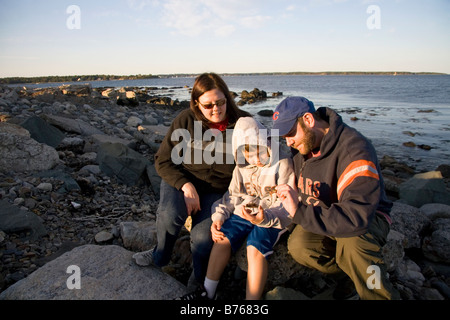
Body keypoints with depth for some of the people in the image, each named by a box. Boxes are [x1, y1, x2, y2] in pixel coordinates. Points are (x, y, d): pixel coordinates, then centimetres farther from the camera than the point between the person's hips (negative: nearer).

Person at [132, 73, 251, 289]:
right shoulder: (186, 120, -10)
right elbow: (163, 160, -5)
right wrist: (186, 186, -21)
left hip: (218, 189, 0)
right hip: (183, 180, 1)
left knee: (202, 237, -23)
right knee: (170, 215, -31)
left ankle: (199, 273, 14)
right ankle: (160, 255, 4)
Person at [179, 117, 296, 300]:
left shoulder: (282, 164, -10)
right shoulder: (241, 168, 10)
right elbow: (232, 197, 15)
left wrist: (265, 218, -31)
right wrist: (218, 217, -2)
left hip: (270, 219, -5)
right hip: (243, 213, 5)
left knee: (255, 249, -27)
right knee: (222, 239, -14)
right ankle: (208, 291, 1)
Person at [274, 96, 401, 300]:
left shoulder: (354, 149, -29)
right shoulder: (300, 148, -4)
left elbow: (357, 217, -40)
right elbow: (301, 191, 13)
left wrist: (300, 212, -40)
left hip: (369, 218, -5)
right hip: (321, 216, 6)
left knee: (351, 242, -39)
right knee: (298, 246, -23)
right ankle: (353, 271, -1)